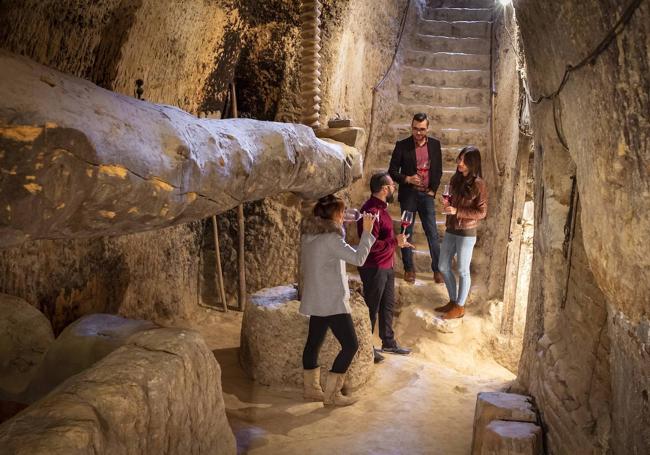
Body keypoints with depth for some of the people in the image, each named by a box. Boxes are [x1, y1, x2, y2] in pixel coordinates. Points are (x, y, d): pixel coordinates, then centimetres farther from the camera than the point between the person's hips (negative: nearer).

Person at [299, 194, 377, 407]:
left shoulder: (308, 235, 7)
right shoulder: (331, 238, -20)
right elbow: (358, 258, -22)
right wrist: (367, 231, -13)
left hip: (316, 300, 10)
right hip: (332, 301, -9)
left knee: (314, 342, 16)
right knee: (350, 344, -3)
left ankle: (311, 388, 26)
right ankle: (331, 394, -1)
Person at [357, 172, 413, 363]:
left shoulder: (381, 207, 9)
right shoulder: (371, 211, -24)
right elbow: (371, 245, -29)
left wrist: (398, 241, 14)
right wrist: (395, 242, -23)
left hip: (386, 266, 10)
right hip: (374, 268, -10)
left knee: (388, 305, 20)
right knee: (371, 308, 4)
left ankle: (388, 342, 35)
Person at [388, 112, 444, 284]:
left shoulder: (435, 144, 1)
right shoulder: (402, 146, -6)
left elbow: (438, 170, 8)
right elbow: (392, 171, -4)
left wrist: (433, 190, 0)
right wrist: (407, 179, -20)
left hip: (427, 194, 1)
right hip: (408, 194, -1)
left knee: (432, 233, 3)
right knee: (407, 233, 8)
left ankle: (437, 268, 14)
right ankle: (409, 268, 20)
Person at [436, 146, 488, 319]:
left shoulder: (478, 184, -15)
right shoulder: (456, 179, 5)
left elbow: (482, 212, -15)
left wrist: (457, 212, -22)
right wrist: (447, 204, -4)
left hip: (466, 233, -7)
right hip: (450, 230, 7)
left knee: (462, 271, 6)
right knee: (443, 267, 13)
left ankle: (460, 307, 20)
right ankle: (453, 301, 31)